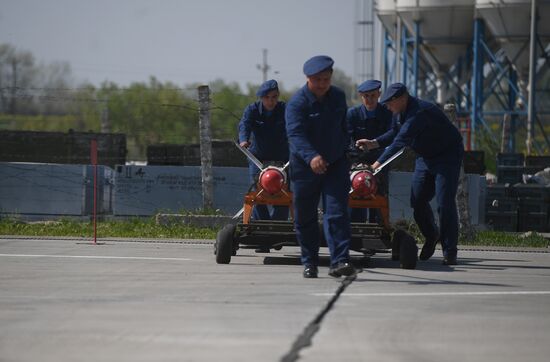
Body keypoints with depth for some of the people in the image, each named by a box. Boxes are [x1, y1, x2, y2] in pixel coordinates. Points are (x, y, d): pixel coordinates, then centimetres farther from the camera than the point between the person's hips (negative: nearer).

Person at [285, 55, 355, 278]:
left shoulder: (338, 97, 4)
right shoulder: (297, 102, -15)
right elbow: (295, 134, -30)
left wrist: (346, 148, 24)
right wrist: (311, 156, -46)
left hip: (336, 165, 3)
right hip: (305, 167, -3)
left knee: (337, 213, -11)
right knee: (305, 218, 7)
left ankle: (339, 261, -17)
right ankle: (309, 262, 20)